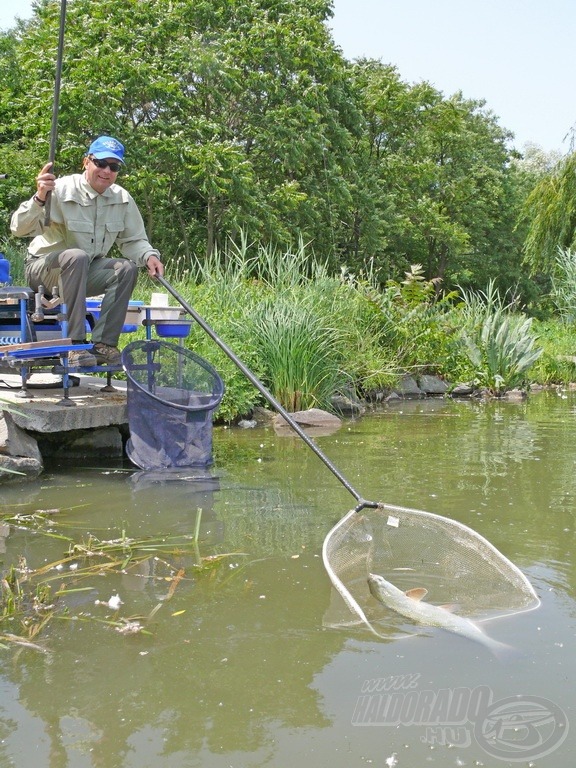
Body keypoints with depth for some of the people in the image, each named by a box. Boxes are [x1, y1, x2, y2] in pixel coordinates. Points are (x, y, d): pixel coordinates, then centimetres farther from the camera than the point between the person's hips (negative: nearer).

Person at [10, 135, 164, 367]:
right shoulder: (61, 190, -18)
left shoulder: (123, 199, -1)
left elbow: (133, 240, 8)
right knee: (77, 256, -36)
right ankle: (75, 344, -36)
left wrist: (148, 256, -14)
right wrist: (39, 199, -43)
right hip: (43, 269, -5)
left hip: (86, 272, 5)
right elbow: (18, 229, -25)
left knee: (127, 268, -20)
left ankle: (103, 343, -20)